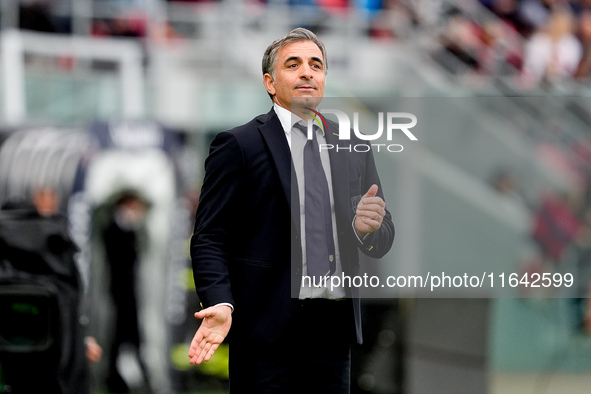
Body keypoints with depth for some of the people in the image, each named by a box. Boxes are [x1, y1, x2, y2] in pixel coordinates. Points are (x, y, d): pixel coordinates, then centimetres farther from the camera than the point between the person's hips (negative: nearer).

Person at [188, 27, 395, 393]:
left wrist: (368, 227, -8)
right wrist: (221, 304, -22)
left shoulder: (354, 149, 14)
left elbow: (382, 242, 16)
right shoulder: (238, 145, -1)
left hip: (334, 329, 5)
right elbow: (210, 238, -6)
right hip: (267, 331, -5)